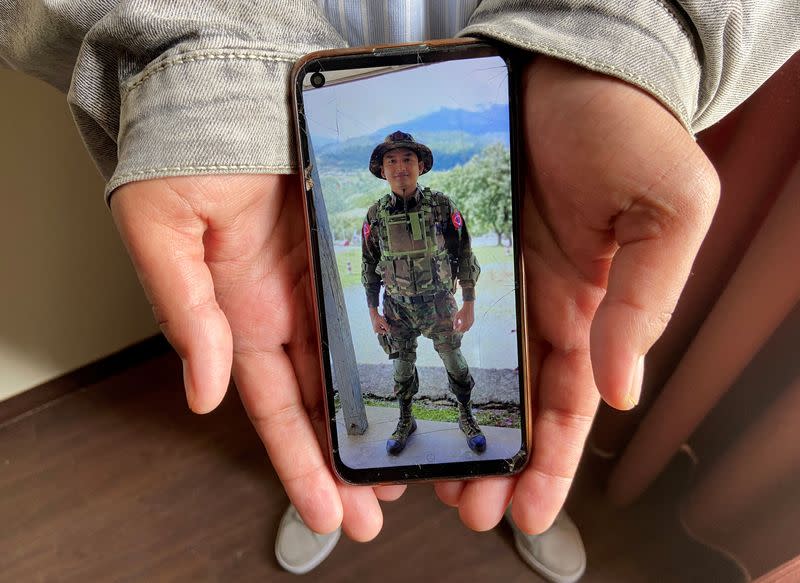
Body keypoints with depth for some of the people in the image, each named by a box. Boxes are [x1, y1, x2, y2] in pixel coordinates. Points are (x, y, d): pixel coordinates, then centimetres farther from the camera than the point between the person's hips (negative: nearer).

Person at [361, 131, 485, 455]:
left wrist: (469, 304, -9)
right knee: (403, 367, 15)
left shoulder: (442, 206, -13)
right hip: (397, 308, 2)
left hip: (438, 303, -1)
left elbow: (464, 256, -7)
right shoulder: (375, 215, -7)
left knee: (454, 362, 12)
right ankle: (406, 421, 37)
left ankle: (466, 417, 35)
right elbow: (369, 267, 2)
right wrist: (373, 313, 1)